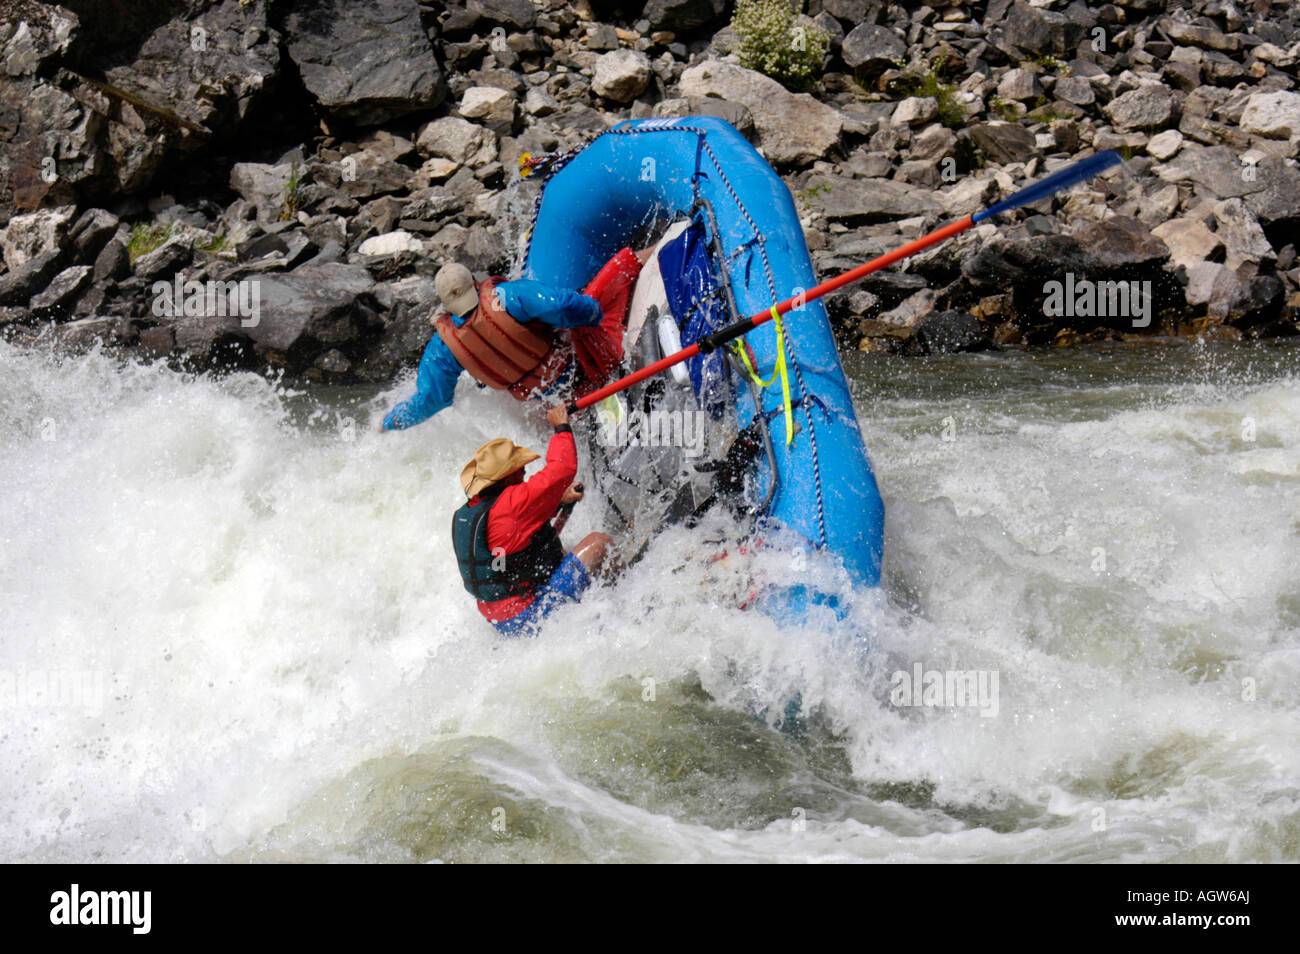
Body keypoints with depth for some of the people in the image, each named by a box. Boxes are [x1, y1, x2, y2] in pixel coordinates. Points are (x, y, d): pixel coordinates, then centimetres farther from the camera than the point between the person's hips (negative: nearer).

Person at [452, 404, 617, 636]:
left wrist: (560, 503, 16)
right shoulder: (511, 503, -23)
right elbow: (563, 469, -20)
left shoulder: (464, 514, 5)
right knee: (598, 543, -2)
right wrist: (562, 428, -5)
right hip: (531, 615, -10)